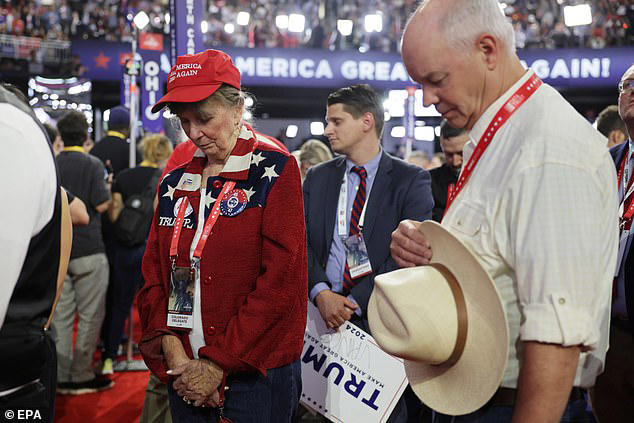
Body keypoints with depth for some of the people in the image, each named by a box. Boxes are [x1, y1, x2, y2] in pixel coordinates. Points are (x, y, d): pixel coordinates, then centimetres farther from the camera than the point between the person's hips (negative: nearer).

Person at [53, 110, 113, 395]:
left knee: (61, 315, 9)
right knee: (90, 315, 3)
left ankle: (61, 377, 13)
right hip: (88, 249, -5)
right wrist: (107, 187, 6)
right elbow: (101, 204, -12)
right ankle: (81, 376, 6)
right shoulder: (92, 164, -8)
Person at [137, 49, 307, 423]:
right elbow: (154, 273, 8)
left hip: (256, 374, -5)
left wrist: (217, 365, -15)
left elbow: (281, 280, -14)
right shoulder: (176, 183, 10)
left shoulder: (275, 171, -7)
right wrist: (174, 354, -7)